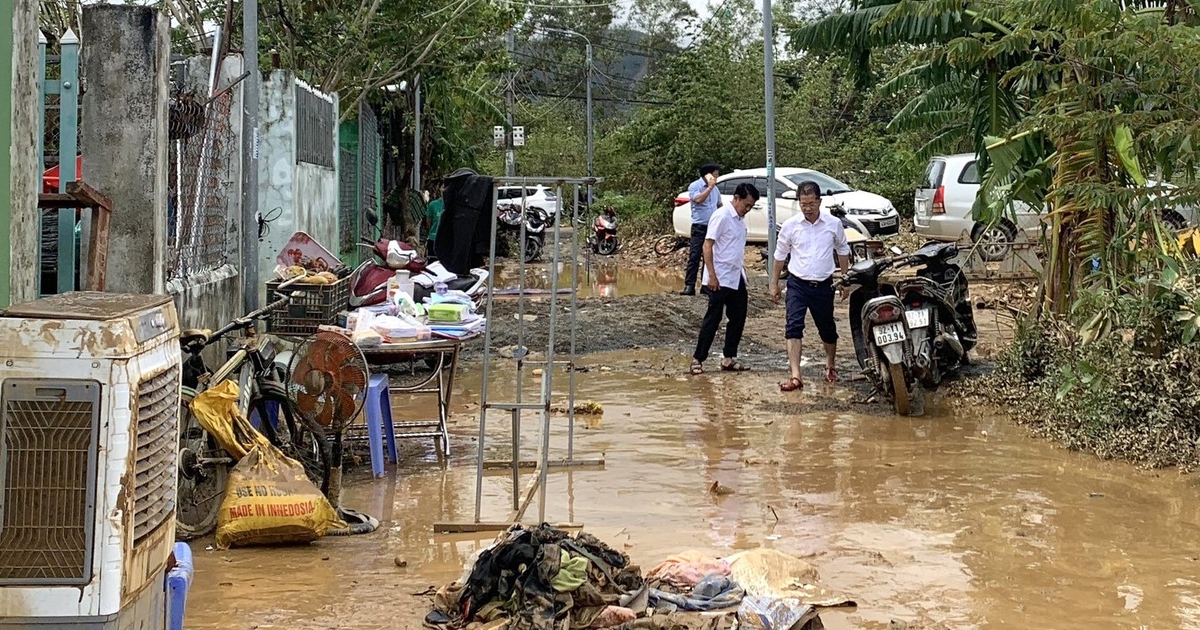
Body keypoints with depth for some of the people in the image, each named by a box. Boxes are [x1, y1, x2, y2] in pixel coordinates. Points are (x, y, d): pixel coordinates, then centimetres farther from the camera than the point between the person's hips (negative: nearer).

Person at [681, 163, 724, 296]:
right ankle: (689, 286, -14)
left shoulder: (715, 189, 14)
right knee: (694, 256, -11)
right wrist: (710, 187, -19)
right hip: (699, 227, -6)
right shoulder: (694, 186, -6)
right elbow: (698, 199, -24)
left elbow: (720, 205, 25)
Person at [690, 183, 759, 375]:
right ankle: (698, 359, 3)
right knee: (713, 319, -4)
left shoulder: (740, 219, 12)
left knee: (738, 318, 9)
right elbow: (707, 246, -17)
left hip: (737, 278, 9)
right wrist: (712, 276, -21)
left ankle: (729, 359, 17)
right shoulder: (722, 216, -14)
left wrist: (742, 269, 17)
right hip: (720, 279, -9)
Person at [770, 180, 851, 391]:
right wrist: (774, 284, 7)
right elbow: (780, 255, 6)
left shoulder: (833, 224, -4)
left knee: (827, 329, 15)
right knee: (794, 326, -16)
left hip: (823, 285, 1)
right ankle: (795, 376, -21)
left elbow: (843, 251, 11)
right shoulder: (790, 225, -5)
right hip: (798, 284, -1)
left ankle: (830, 366, 41)